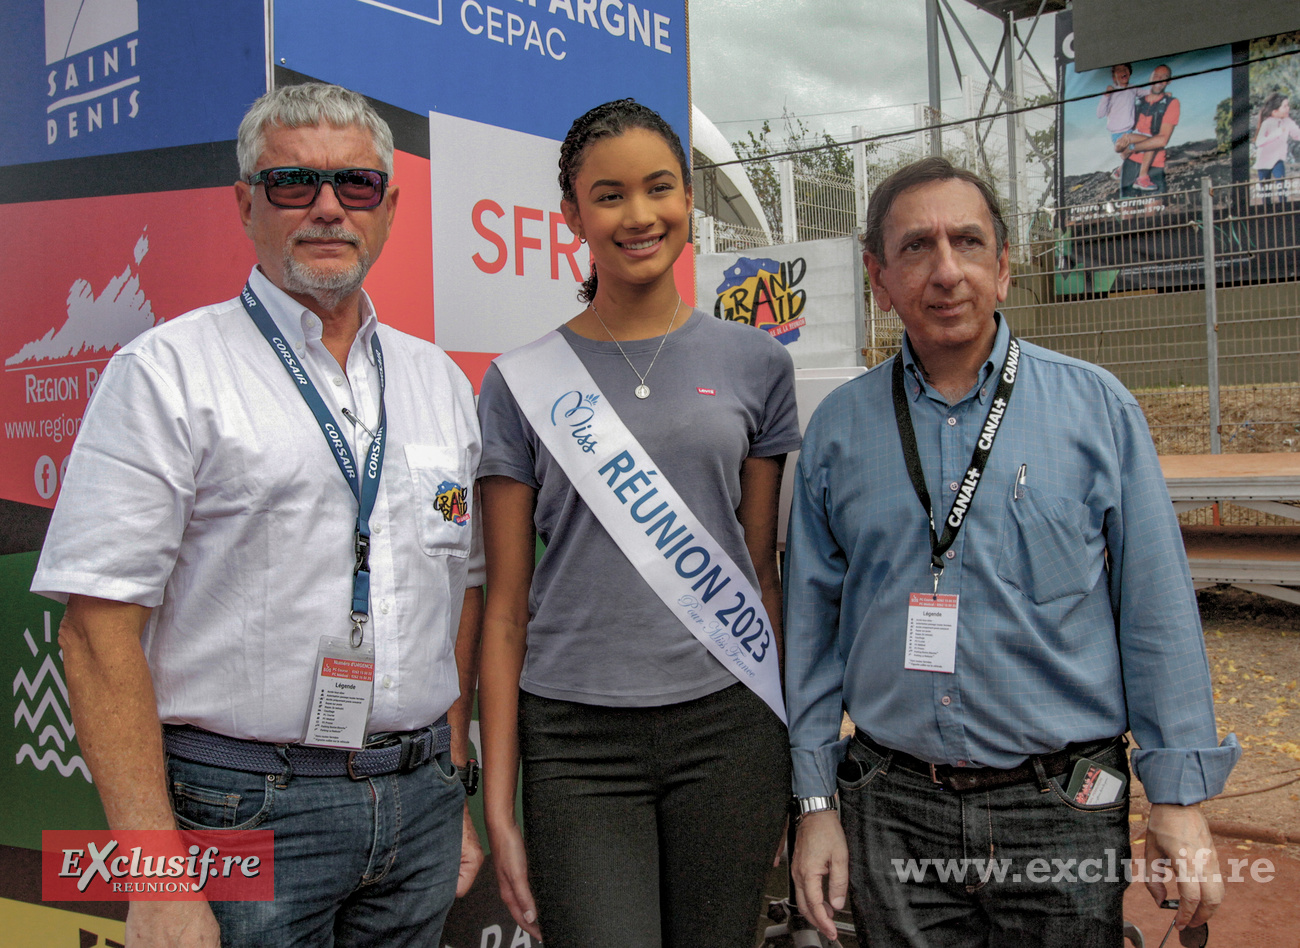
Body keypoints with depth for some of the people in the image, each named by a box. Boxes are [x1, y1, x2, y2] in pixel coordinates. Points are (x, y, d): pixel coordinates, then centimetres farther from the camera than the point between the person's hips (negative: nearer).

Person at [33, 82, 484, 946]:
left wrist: (455, 792, 9)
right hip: (242, 811, -4)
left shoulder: (441, 381, 9)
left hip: (418, 806, 5)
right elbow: (101, 626, -11)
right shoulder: (168, 372, -6)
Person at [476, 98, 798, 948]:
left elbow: (761, 566, 9)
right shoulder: (522, 383, 2)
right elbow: (507, 605, 1)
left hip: (727, 725, 2)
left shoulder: (755, 363, 5)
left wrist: (791, 748, 8)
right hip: (577, 741, -1)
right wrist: (497, 804, -1)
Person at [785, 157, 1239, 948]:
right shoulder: (838, 429, 1)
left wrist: (1180, 802, -3)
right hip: (894, 814, 1)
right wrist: (815, 803, 4)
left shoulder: (1096, 407, -2)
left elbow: (1158, 614, -1)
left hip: (1062, 814, -1)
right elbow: (812, 622, 4)